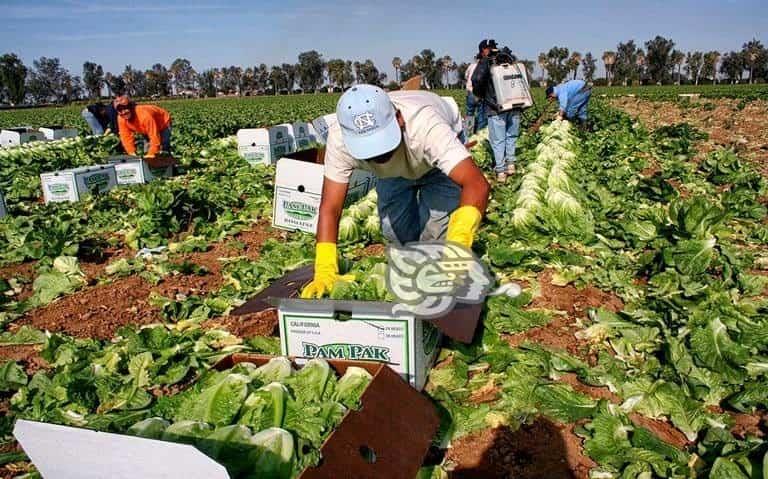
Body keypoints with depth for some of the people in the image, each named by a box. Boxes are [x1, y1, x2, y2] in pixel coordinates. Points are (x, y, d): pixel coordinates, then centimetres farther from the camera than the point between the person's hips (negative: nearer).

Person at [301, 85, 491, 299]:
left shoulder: (425, 126, -47)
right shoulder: (340, 138, -37)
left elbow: (477, 185, -55)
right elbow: (330, 208, -33)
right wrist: (325, 272, -43)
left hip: (439, 156, -2)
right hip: (395, 170, 3)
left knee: (438, 226, -20)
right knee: (393, 227, -10)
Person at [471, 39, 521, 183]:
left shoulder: (485, 62, -3)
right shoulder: (510, 59, 13)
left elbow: (477, 79, -17)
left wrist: (479, 94, 1)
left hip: (496, 108, -4)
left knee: (498, 140, 1)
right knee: (511, 136, 19)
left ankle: (500, 171, 1)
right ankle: (510, 163, 17)